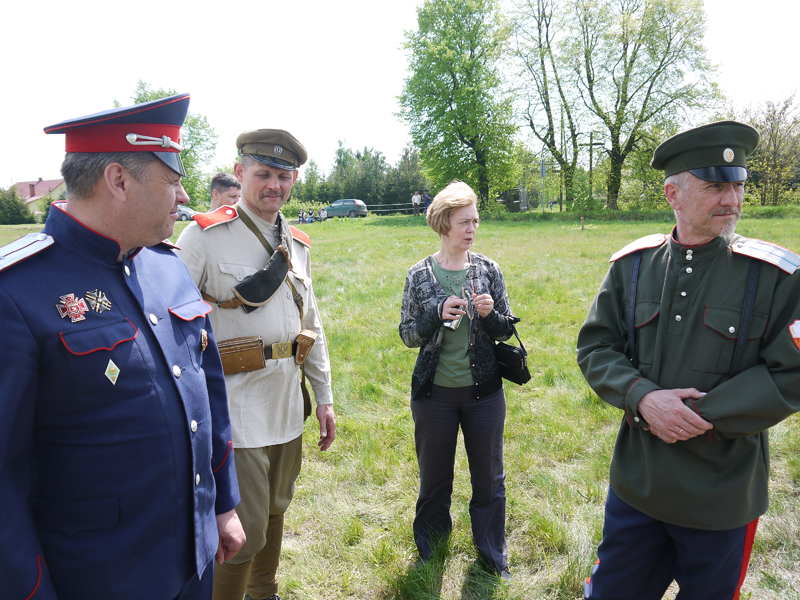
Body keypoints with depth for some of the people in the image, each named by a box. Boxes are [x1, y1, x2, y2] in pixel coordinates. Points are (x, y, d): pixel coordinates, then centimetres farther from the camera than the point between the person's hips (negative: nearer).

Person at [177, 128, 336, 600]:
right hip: (236, 410, -6)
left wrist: (325, 397, 14)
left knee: (275, 511, 21)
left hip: (288, 407, 6)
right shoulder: (205, 236, -10)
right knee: (243, 530, 1)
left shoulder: (297, 244, 9)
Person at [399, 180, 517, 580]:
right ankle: (431, 544, 41)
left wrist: (489, 314, -18)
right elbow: (407, 336, -3)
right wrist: (438, 314, -20)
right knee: (435, 476, 15)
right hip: (435, 393, -1)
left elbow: (506, 330, 4)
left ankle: (491, 553, 36)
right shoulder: (419, 275, -5)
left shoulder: (488, 270, -1)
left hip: (483, 392, 1)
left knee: (489, 476, 13)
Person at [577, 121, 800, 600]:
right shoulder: (633, 265, -3)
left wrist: (698, 415, -19)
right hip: (636, 482, 2)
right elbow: (595, 347, -2)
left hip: (723, 495, -1)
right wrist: (642, 398, -19)